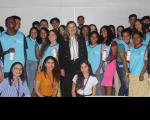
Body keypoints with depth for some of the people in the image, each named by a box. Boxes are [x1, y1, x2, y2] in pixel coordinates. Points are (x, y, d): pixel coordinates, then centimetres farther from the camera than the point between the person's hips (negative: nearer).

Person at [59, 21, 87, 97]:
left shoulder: (81, 40, 11)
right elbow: (60, 56, 2)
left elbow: (85, 54, 10)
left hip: (79, 65, 1)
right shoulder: (64, 41, 4)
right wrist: (62, 68, -4)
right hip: (68, 66, -1)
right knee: (67, 87, -2)